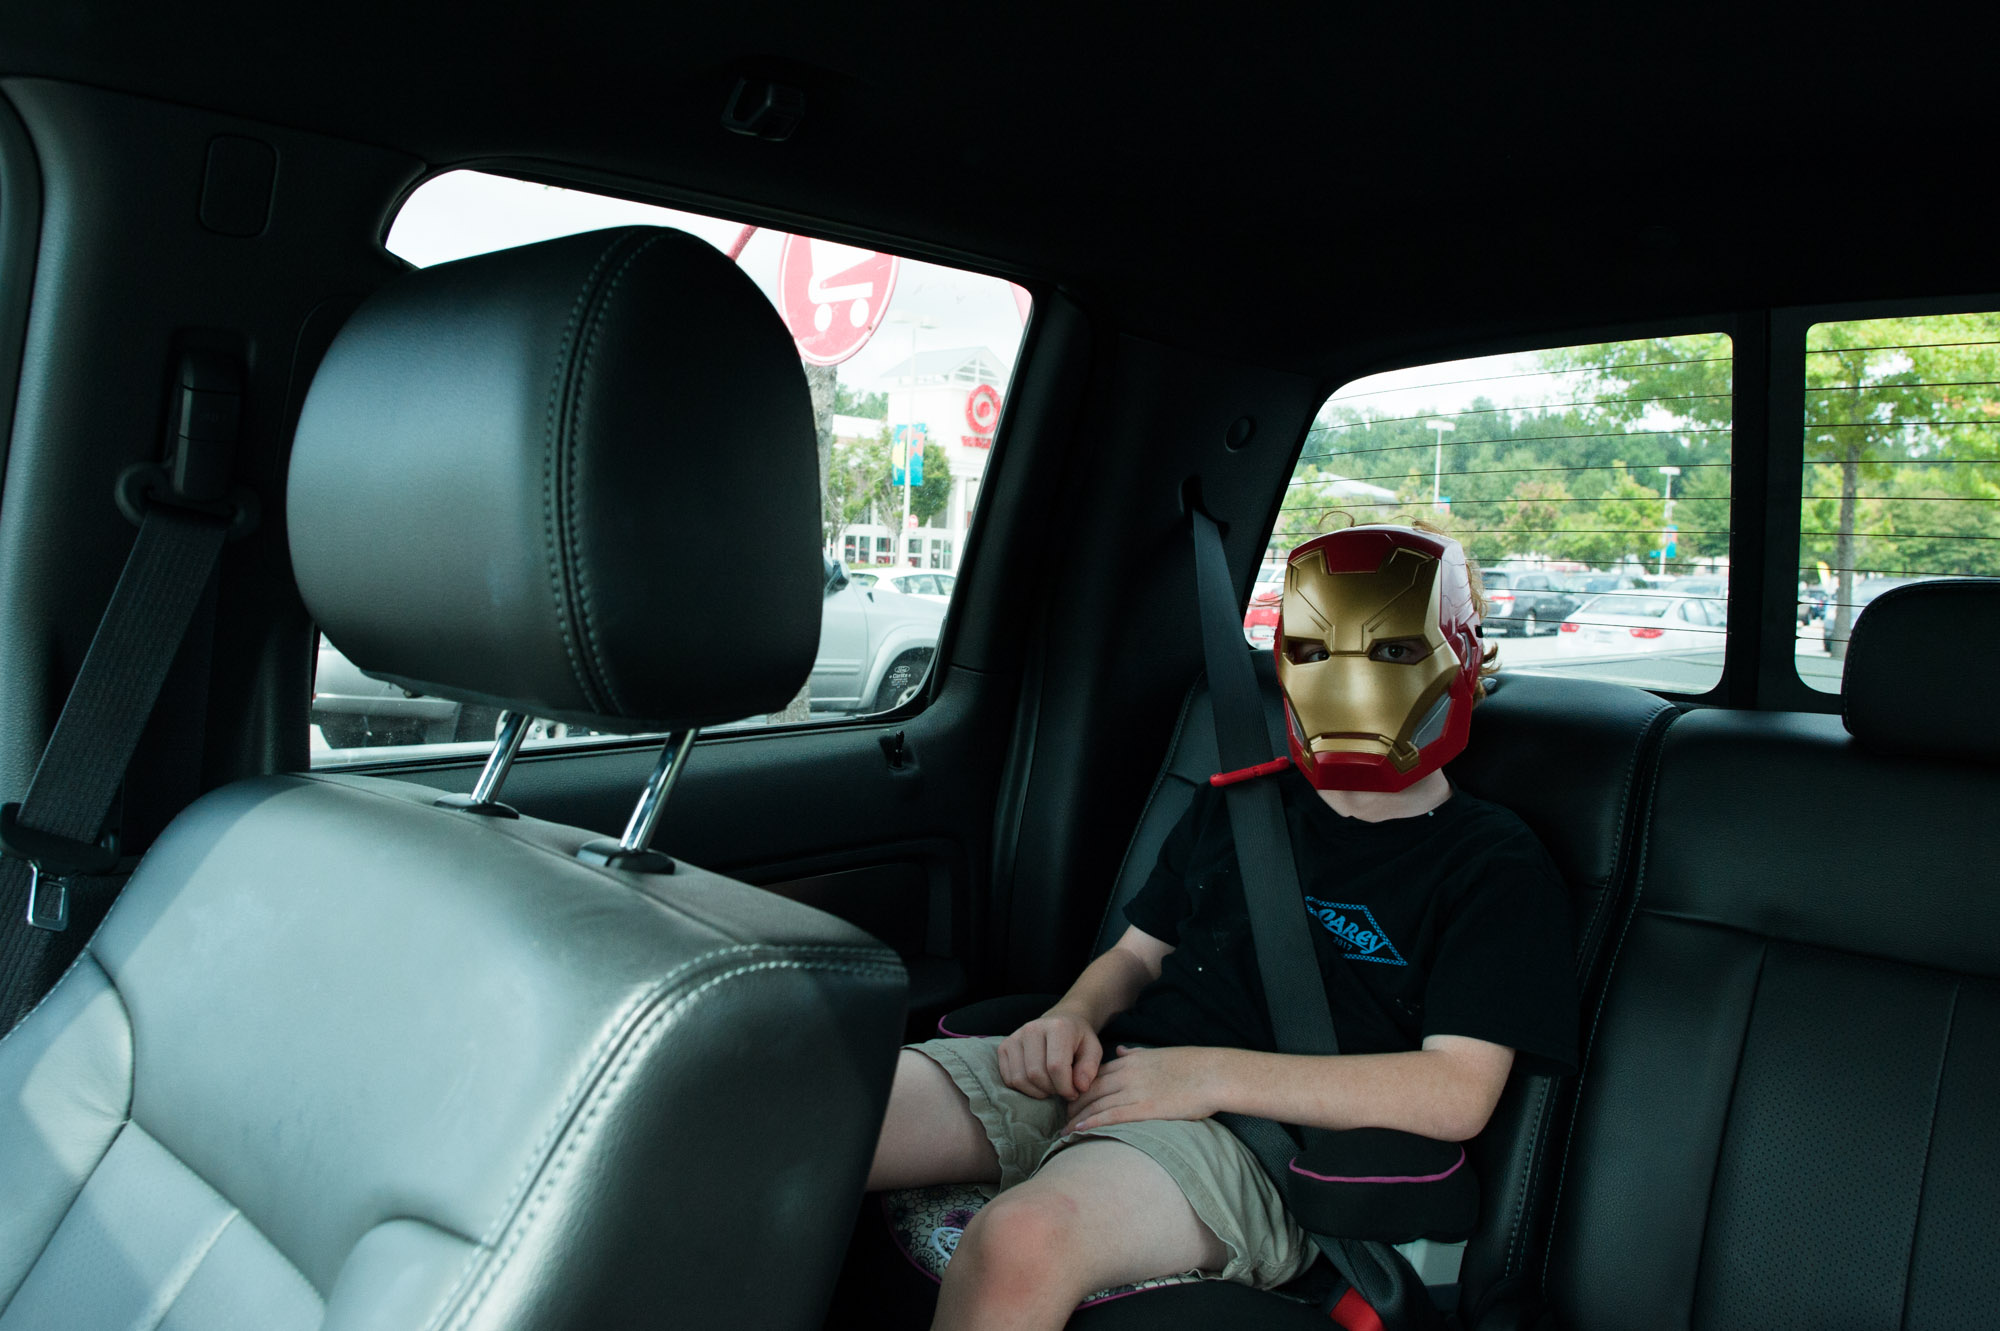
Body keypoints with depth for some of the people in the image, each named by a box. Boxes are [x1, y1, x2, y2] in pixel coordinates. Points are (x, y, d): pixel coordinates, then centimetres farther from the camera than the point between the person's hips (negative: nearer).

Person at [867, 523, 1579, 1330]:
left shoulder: (1495, 864, 5)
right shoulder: (1236, 805, 22)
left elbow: (1457, 1094, -6)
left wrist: (1215, 1074, -14)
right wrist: (1073, 1017, 1)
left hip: (1254, 1137, -5)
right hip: (1098, 1079, 6)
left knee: (1021, 1240, -37)